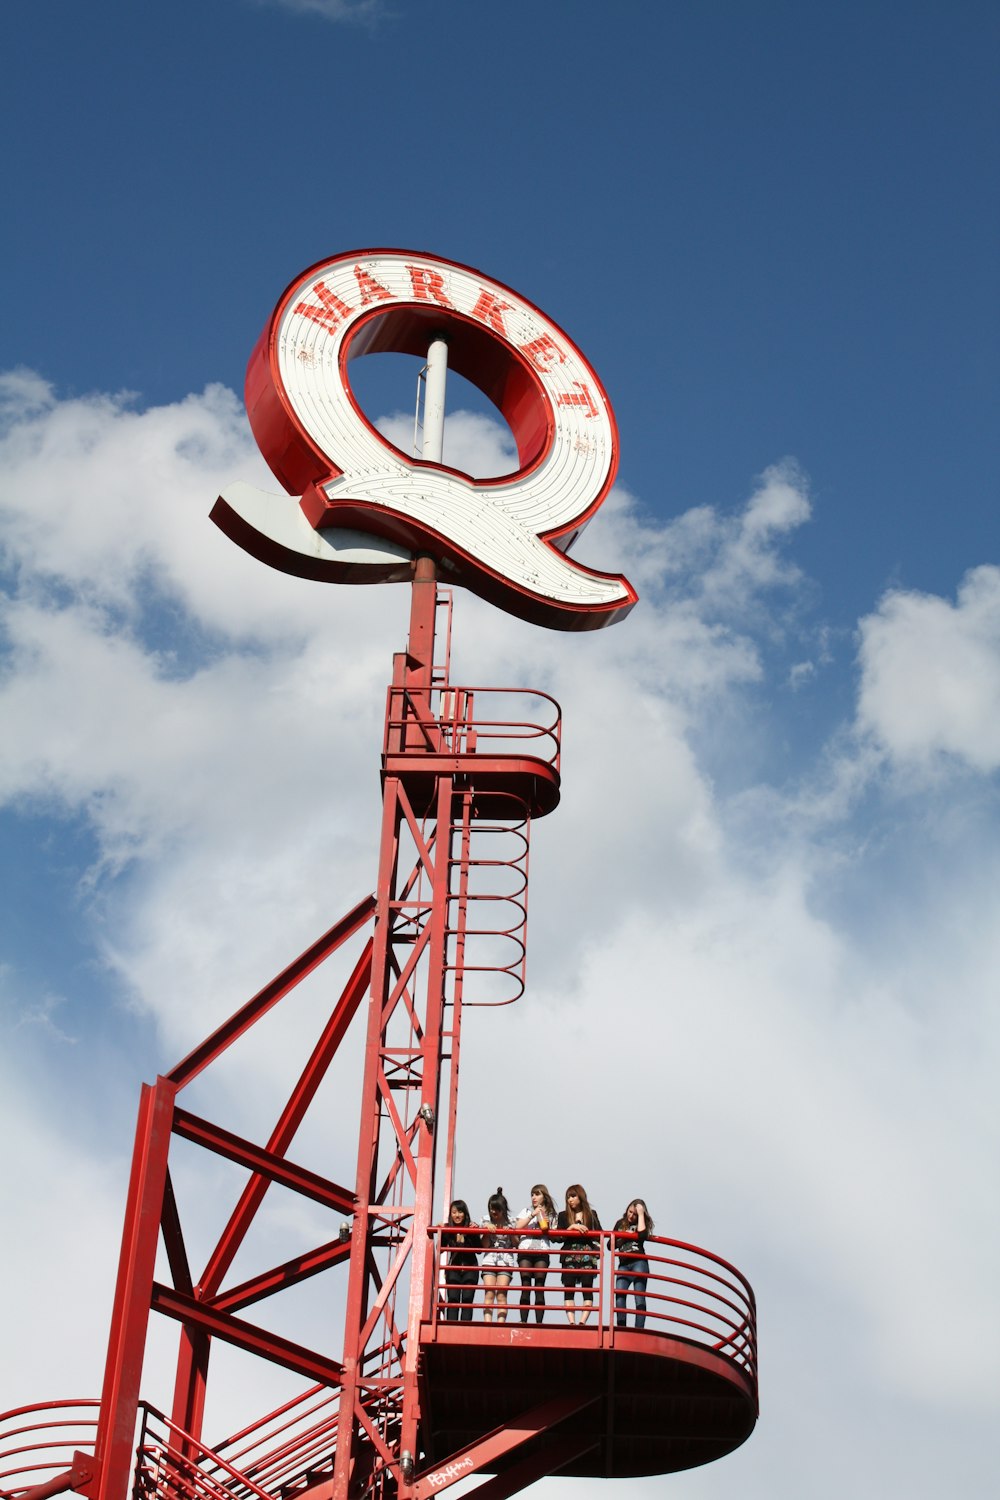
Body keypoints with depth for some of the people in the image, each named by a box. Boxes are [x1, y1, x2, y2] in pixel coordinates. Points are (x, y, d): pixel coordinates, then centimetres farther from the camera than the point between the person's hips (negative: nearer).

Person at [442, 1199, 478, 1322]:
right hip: (454, 1267, 1)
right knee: (452, 1299, -7)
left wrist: (474, 1233, -20)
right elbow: (440, 1249, 2)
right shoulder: (447, 1230, -3)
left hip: (470, 1267, -1)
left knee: (467, 1299, -5)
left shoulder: (472, 1229, -6)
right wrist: (440, 1234, -12)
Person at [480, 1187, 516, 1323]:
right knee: (489, 1294, -9)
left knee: (501, 1295, -10)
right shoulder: (487, 1221, 7)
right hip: (489, 1260, 1)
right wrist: (487, 1230, -10)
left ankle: (501, 1323, -15)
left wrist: (510, 1232, -8)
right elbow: (485, 1245, 3)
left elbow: (516, 1243, 7)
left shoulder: (509, 1222, 5)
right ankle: (487, 1323, -14)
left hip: (506, 1261, -1)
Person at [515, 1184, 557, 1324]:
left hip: (542, 1251, 0)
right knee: (525, 1286, -7)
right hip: (526, 1250, 0)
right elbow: (518, 1227, 0)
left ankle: (539, 1322, -7)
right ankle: (523, 1321, -10)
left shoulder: (551, 1214, 16)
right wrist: (532, 1215, -6)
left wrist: (548, 1228, -5)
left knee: (540, 1288, -5)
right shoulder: (526, 1212, 15)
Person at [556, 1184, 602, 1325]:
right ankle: (571, 1322, -12)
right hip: (569, 1256, 0)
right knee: (569, 1288, -7)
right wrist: (572, 1227, -13)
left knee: (587, 1288, -9)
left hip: (587, 1256, 0)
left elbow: (599, 1235, 10)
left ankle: (582, 1321, -16)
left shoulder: (591, 1214, 13)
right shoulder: (563, 1215, 12)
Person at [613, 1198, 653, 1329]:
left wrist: (641, 1214, -8)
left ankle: (639, 1330, -16)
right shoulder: (620, 1224, 18)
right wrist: (623, 1237, -1)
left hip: (639, 1263, -3)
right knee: (619, 1294, -15)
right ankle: (621, 1329, -20)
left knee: (639, 1296, -11)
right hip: (623, 1265, 3)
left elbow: (642, 1236, -15)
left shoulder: (642, 1224, 9)